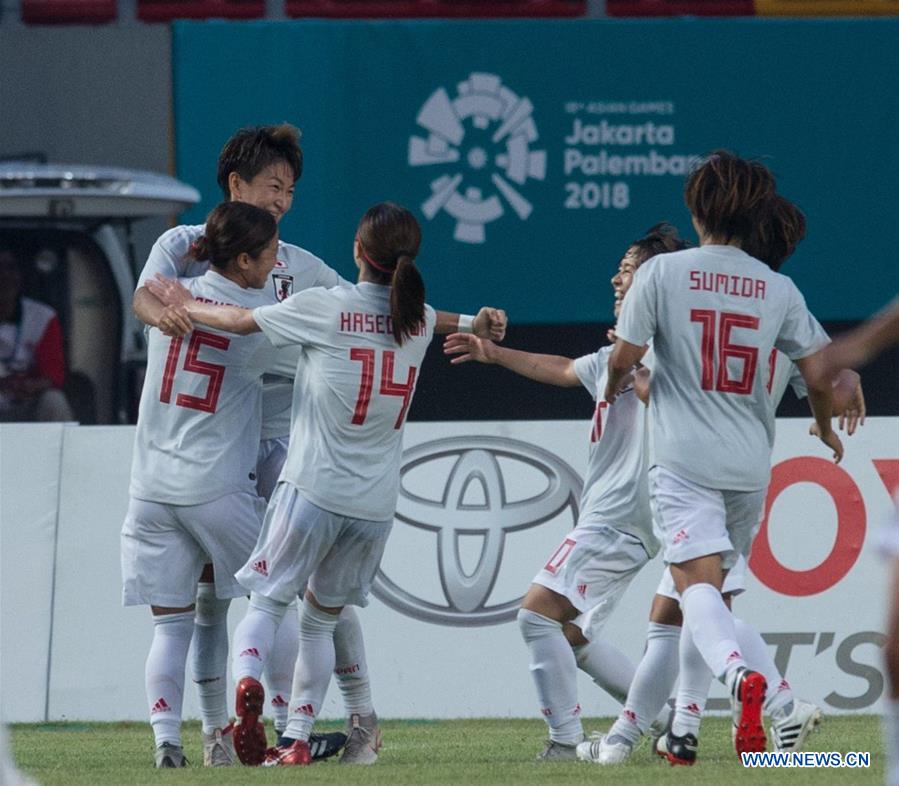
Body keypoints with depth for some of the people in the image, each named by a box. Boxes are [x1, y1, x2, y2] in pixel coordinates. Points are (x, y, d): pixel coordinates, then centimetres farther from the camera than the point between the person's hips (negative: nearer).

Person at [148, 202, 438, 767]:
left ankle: (248, 680, -22)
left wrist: (181, 304, 21)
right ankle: (297, 740, 11)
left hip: (313, 489, -4)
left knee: (268, 602, 7)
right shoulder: (420, 322, 5)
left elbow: (239, 320, 5)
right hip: (377, 504, 4)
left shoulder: (324, 308, -7)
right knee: (322, 619, 17)